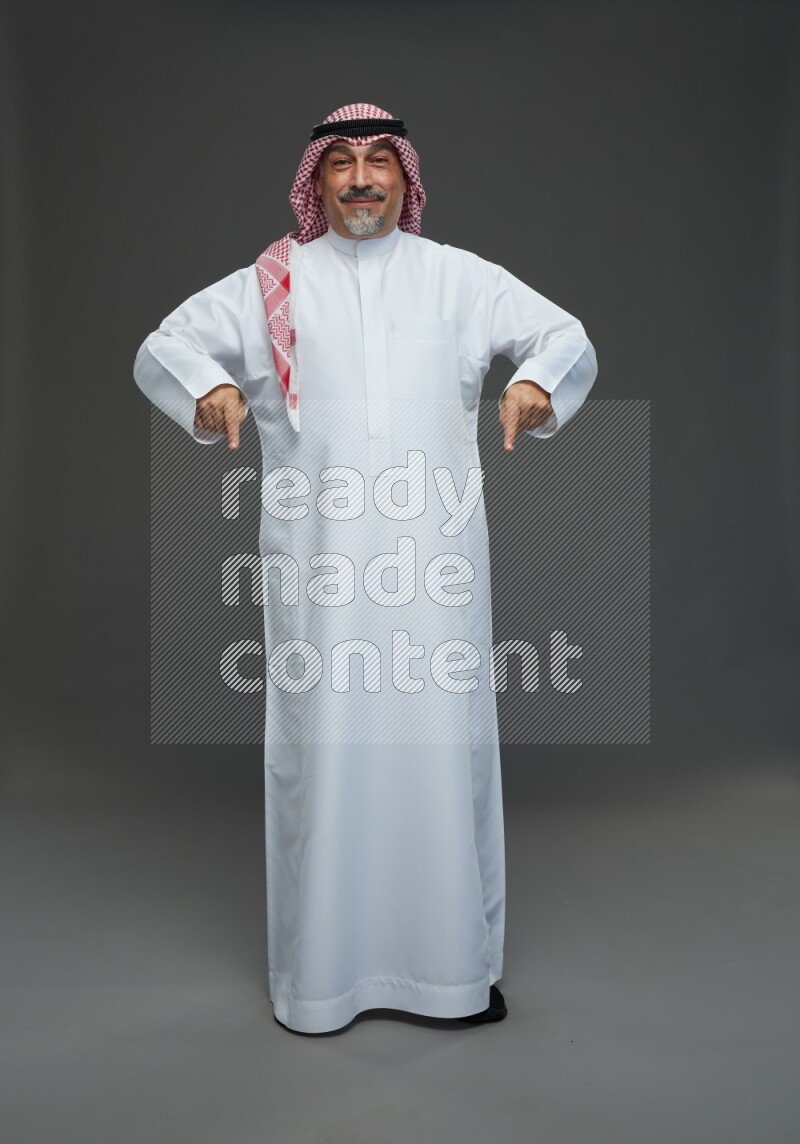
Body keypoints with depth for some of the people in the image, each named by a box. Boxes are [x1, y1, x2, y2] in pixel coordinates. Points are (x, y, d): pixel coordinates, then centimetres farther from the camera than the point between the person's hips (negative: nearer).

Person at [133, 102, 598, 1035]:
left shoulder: (460, 277, 12)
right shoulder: (271, 284, 11)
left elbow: (569, 337, 13)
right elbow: (162, 347, 11)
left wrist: (538, 383, -11)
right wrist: (209, 388, -13)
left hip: (435, 555, 1)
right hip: (316, 559, 0)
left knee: (444, 741, 4)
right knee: (320, 745, 3)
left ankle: (458, 964, 22)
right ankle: (319, 973, 21)